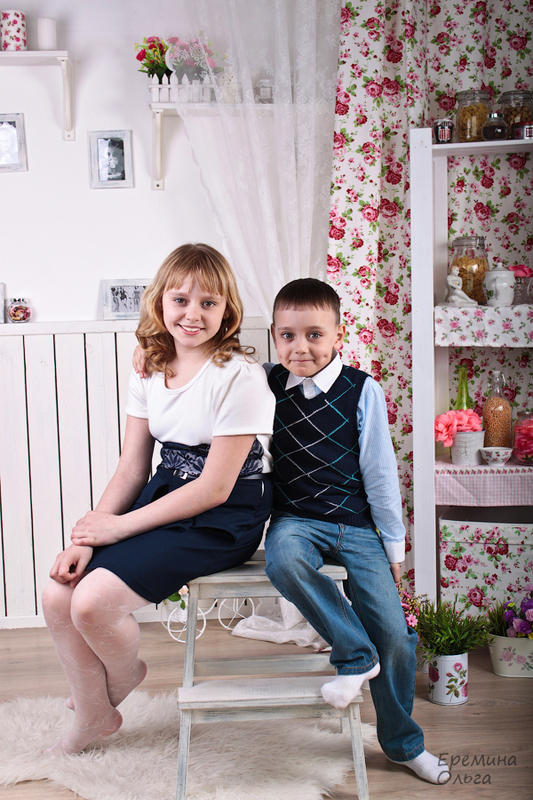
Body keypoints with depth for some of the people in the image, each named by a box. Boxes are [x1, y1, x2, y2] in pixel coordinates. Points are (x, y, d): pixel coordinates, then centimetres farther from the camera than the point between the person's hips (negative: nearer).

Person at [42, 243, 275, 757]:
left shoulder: (239, 376, -17)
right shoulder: (149, 373, 6)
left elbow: (214, 488, -18)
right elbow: (132, 469, 6)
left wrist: (117, 526, -15)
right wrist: (88, 535, -8)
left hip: (226, 518, -7)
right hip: (164, 499, 7)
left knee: (93, 601, -20)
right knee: (58, 595, -5)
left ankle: (124, 676, 18)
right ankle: (93, 719, 20)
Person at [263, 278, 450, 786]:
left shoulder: (362, 391, -5)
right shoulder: (267, 386, 0)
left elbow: (380, 471, -1)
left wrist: (393, 544, 3)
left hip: (358, 524, -1)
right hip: (296, 519, 1)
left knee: (393, 633, -2)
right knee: (282, 558, -35)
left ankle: (402, 742, 26)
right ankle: (355, 654, -12)